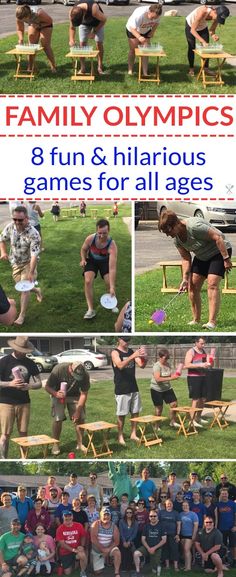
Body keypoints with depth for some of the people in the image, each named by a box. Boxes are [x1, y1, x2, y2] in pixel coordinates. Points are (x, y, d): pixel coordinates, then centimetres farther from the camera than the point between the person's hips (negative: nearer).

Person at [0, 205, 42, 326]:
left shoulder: (33, 234, -31)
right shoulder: (10, 227, -16)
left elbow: (34, 255, -33)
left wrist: (31, 273, -38)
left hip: (28, 263, -5)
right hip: (15, 263, 5)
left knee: (24, 288, -9)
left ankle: (22, 316, 2)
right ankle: (37, 290, 49)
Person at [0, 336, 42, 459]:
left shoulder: (30, 363, 6)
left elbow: (39, 383, 7)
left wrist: (28, 386, -14)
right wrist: (10, 383, -24)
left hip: (24, 403, 4)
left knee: (23, 433, 7)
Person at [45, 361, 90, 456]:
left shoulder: (85, 375, -24)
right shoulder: (58, 369, -31)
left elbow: (84, 394, -15)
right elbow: (47, 387, -21)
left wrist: (78, 411, -19)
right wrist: (55, 394, -41)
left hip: (75, 396, 2)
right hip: (59, 395, -2)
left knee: (80, 418, -5)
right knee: (57, 419, -13)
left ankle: (80, 444, 12)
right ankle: (55, 445, 2)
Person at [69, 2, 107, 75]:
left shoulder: (93, 9, -45)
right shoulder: (72, 13, -33)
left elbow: (104, 19, -26)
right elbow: (72, 27, -14)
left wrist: (94, 32, -24)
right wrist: (71, 39, -29)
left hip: (97, 23, -3)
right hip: (85, 24, 3)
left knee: (99, 43, -7)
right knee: (82, 43, -6)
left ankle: (100, 67, 2)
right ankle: (82, 68, 4)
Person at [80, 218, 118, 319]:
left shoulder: (112, 245, -38)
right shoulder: (90, 239, -30)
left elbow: (112, 268, -41)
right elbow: (83, 249, -3)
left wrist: (112, 287, -45)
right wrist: (83, 259, -23)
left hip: (105, 261, -1)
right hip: (91, 260, 1)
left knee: (109, 283, -12)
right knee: (88, 281, -19)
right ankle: (91, 309, -13)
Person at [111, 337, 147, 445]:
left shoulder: (131, 351, 9)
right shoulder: (115, 352, -7)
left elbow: (141, 365, 4)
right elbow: (120, 365, -24)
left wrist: (144, 358, -18)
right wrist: (133, 356, -35)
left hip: (133, 387, 6)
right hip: (121, 389, -6)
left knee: (135, 412, 9)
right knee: (121, 414, 0)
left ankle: (133, 434, 19)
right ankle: (120, 437, 9)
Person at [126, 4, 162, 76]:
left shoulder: (156, 14, -26)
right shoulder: (139, 14, -42)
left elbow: (156, 22, -3)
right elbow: (133, 28, -45)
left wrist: (152, 32, -16)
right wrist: (139, 37, -59)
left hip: (146, 32, 4)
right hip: (133, 30, -4)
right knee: (133, 50, 1)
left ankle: (145, 72, -1)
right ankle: (130, 70, 16)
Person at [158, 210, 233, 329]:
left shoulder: (194, 226, -33)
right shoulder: (177, 239, -6)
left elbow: (218, 237, -30)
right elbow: (186, 259, 1)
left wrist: (226, 258, -28)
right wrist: (185, 279, -9)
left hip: (219, 251, -8)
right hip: (202, 256, 8)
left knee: (212, 283, -22)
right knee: (192, 285, 0)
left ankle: (212, 322, -25)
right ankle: (196, 320, 9)